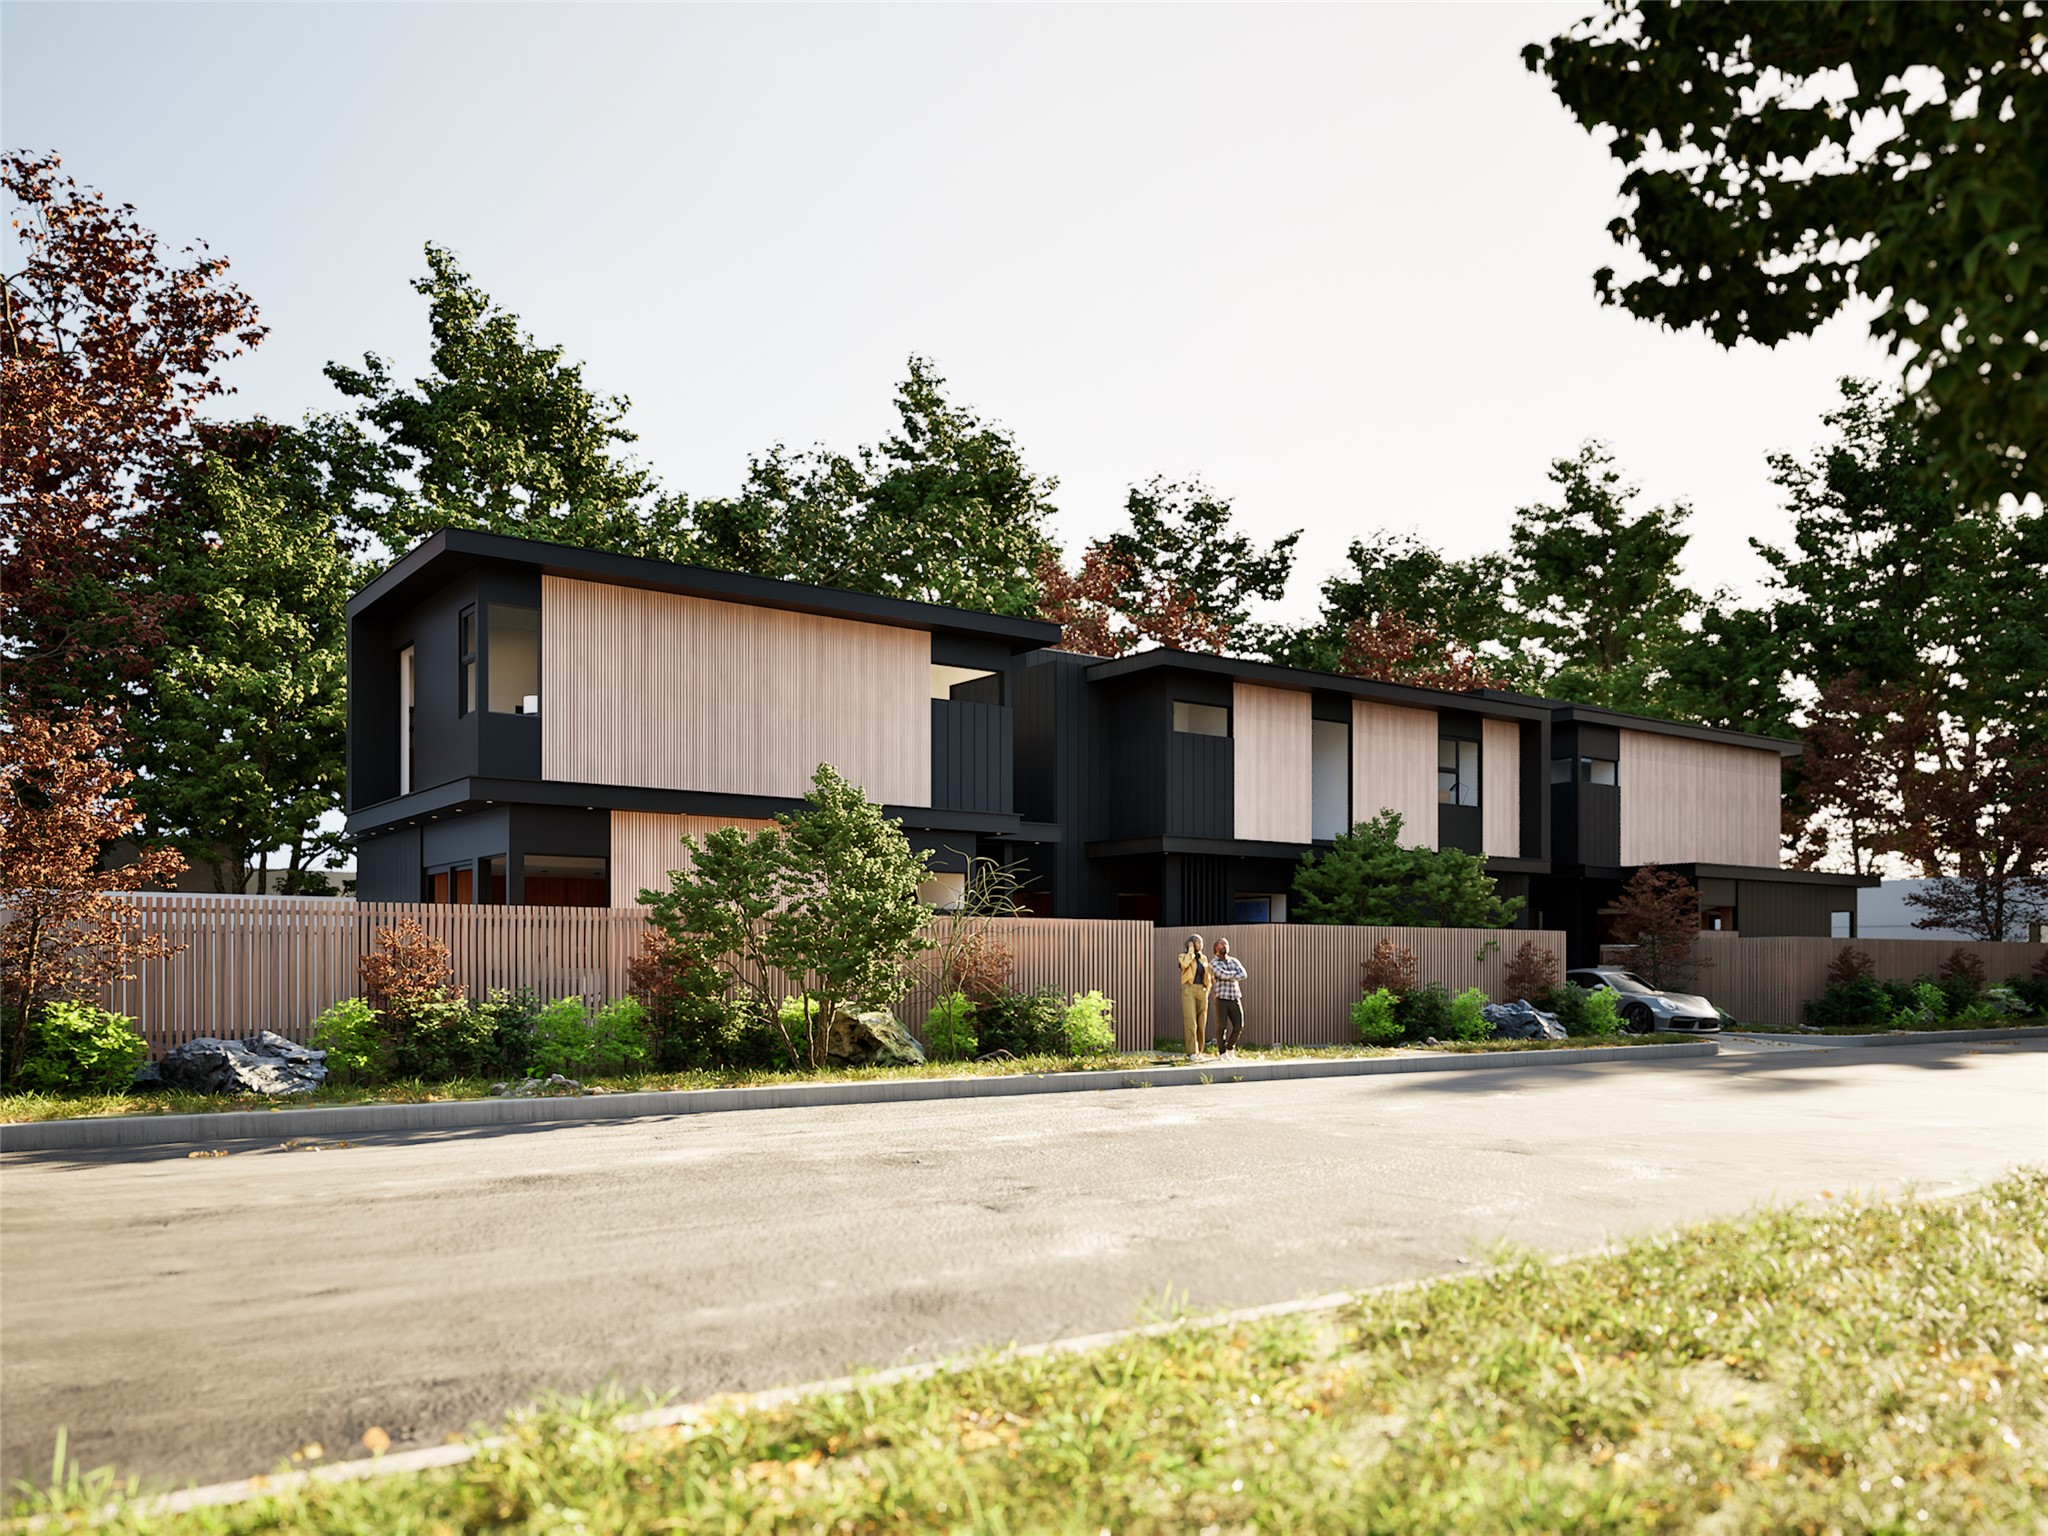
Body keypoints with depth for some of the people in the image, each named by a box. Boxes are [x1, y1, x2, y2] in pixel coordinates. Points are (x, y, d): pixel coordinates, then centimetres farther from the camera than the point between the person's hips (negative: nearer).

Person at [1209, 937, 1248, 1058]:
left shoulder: (1235, 961, 13)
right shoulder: (1213, 963, -2)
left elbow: (1243, 975, -6)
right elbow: (1222, 975, -21)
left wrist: (1228, 977, -15)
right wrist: (1235, 972, -4)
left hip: (1235, 999, 4)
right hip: (1221, 999, -4)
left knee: (1239, 1026, -1)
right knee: (1221, 1026, -3)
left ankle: (1230, 1047, 23)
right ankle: (1222, 1053, 13)